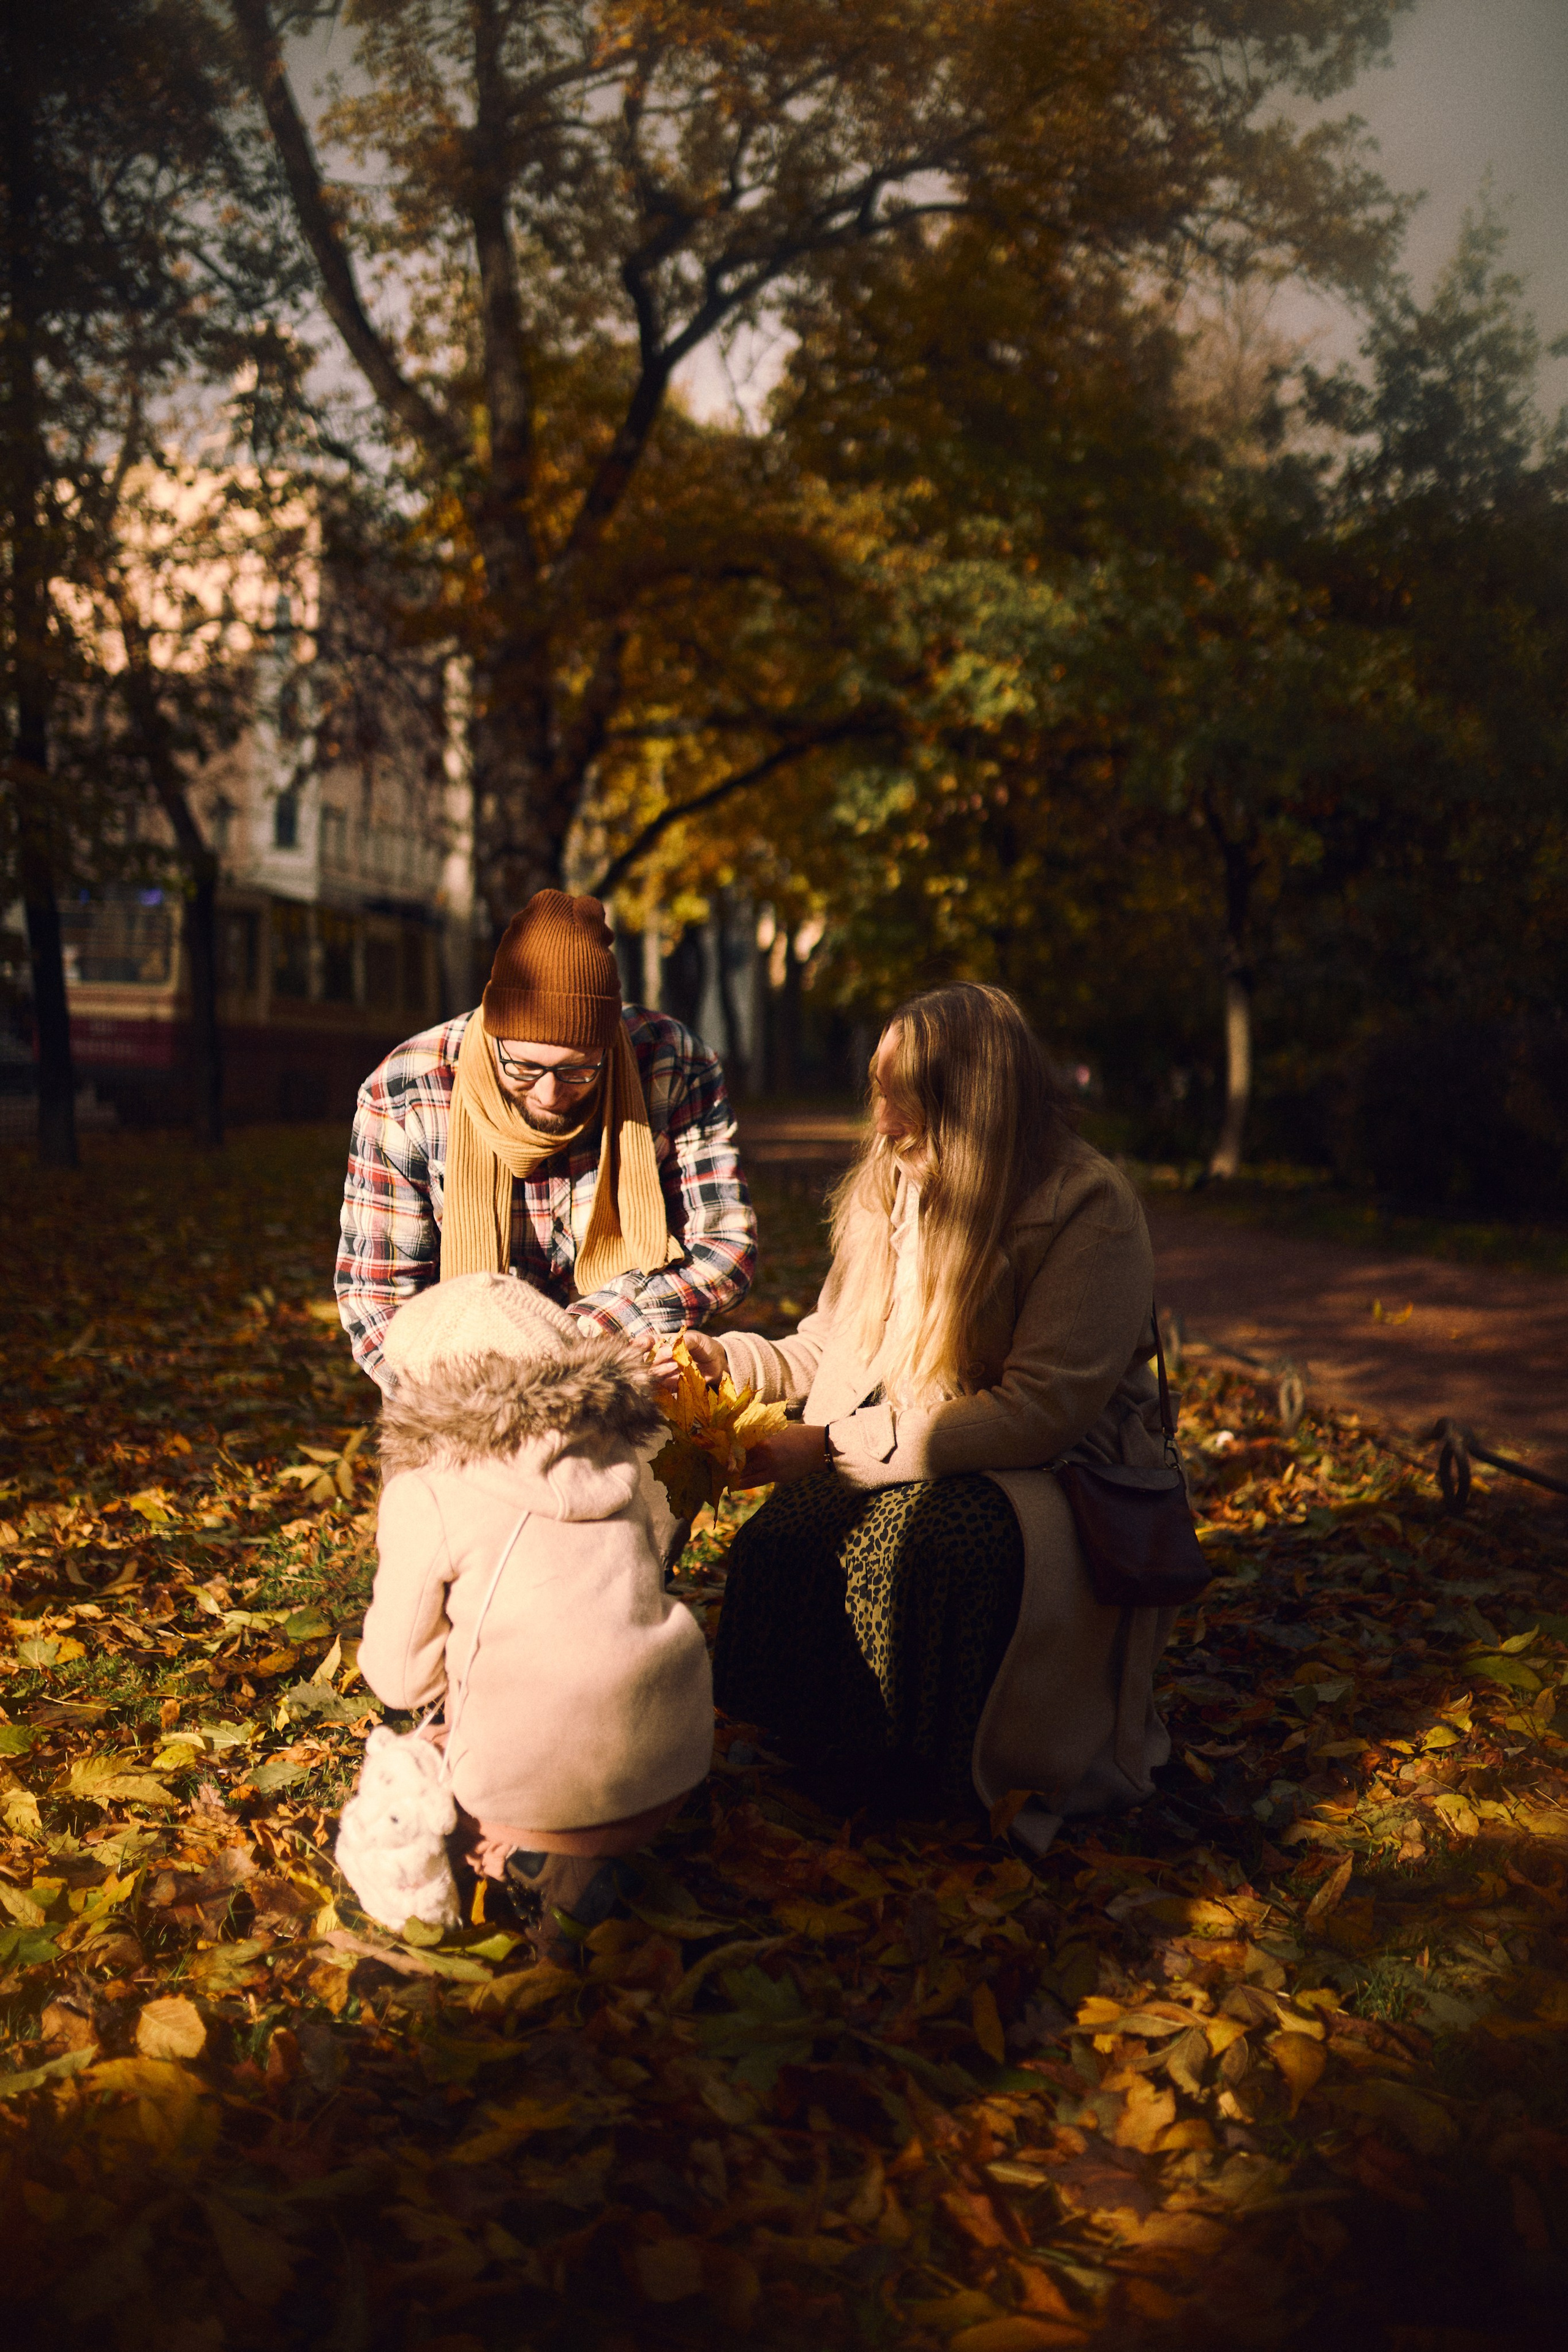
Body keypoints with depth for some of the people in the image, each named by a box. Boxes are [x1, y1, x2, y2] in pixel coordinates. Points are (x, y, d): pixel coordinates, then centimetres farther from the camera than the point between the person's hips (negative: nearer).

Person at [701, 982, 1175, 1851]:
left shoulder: (1090, 1210, -14)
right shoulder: (887, 1191, 8)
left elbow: (1041, 1412, -21)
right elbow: (829, 1349, 18)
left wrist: (838, 1445, -22)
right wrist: (722, 1359, -2)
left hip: (1052, 1478, -5)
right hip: (894, 1471, 5)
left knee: (928, 1546, -38)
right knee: (784, 1539, -28)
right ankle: (823, 1760, -2)